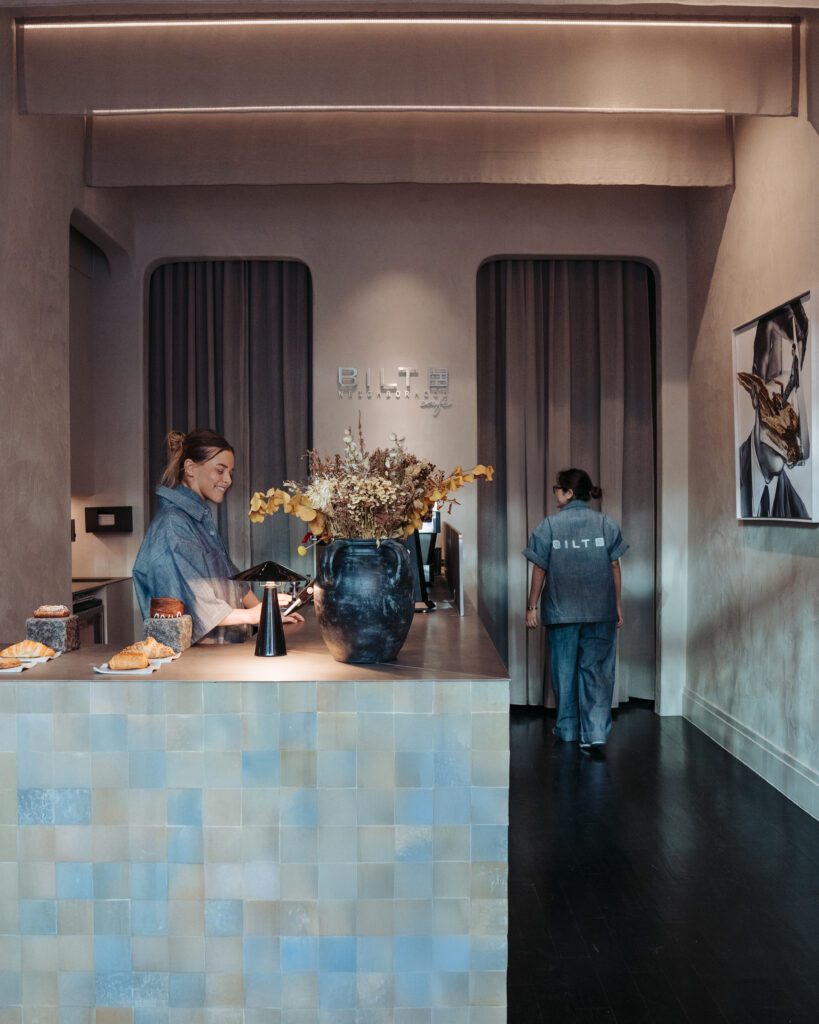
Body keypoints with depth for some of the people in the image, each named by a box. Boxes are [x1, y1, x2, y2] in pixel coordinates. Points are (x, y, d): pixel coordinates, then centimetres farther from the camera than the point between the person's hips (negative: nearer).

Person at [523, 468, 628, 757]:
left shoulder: (550, 525, -3)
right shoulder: (606, 523, 1)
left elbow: (539, 570, -2)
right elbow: (614, 566, 3)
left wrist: (532, 607, 5)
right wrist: (618, 604, 12)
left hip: (562, 611, -1)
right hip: (601, 611, 1)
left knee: (564, 669, 12)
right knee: (597, 670, 4)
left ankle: (568, 730, 24)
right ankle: (595, 734, -6)